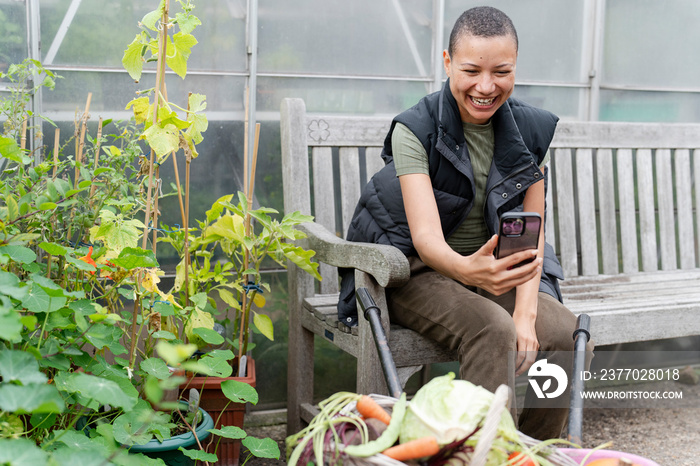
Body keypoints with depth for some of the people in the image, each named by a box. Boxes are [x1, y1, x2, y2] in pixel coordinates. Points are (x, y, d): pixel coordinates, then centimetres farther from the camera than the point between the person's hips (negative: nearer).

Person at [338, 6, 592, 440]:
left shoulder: (530, 130, -2)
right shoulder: (416, 129, -16)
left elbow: (532, 234, -4)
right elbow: (426, 235, -27)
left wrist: (526, 313, -20)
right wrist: (468, 270, -51)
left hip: (495, 270, 5)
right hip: (420, 271, -4)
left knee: (568, 334, -21)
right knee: (492, 329, -33)